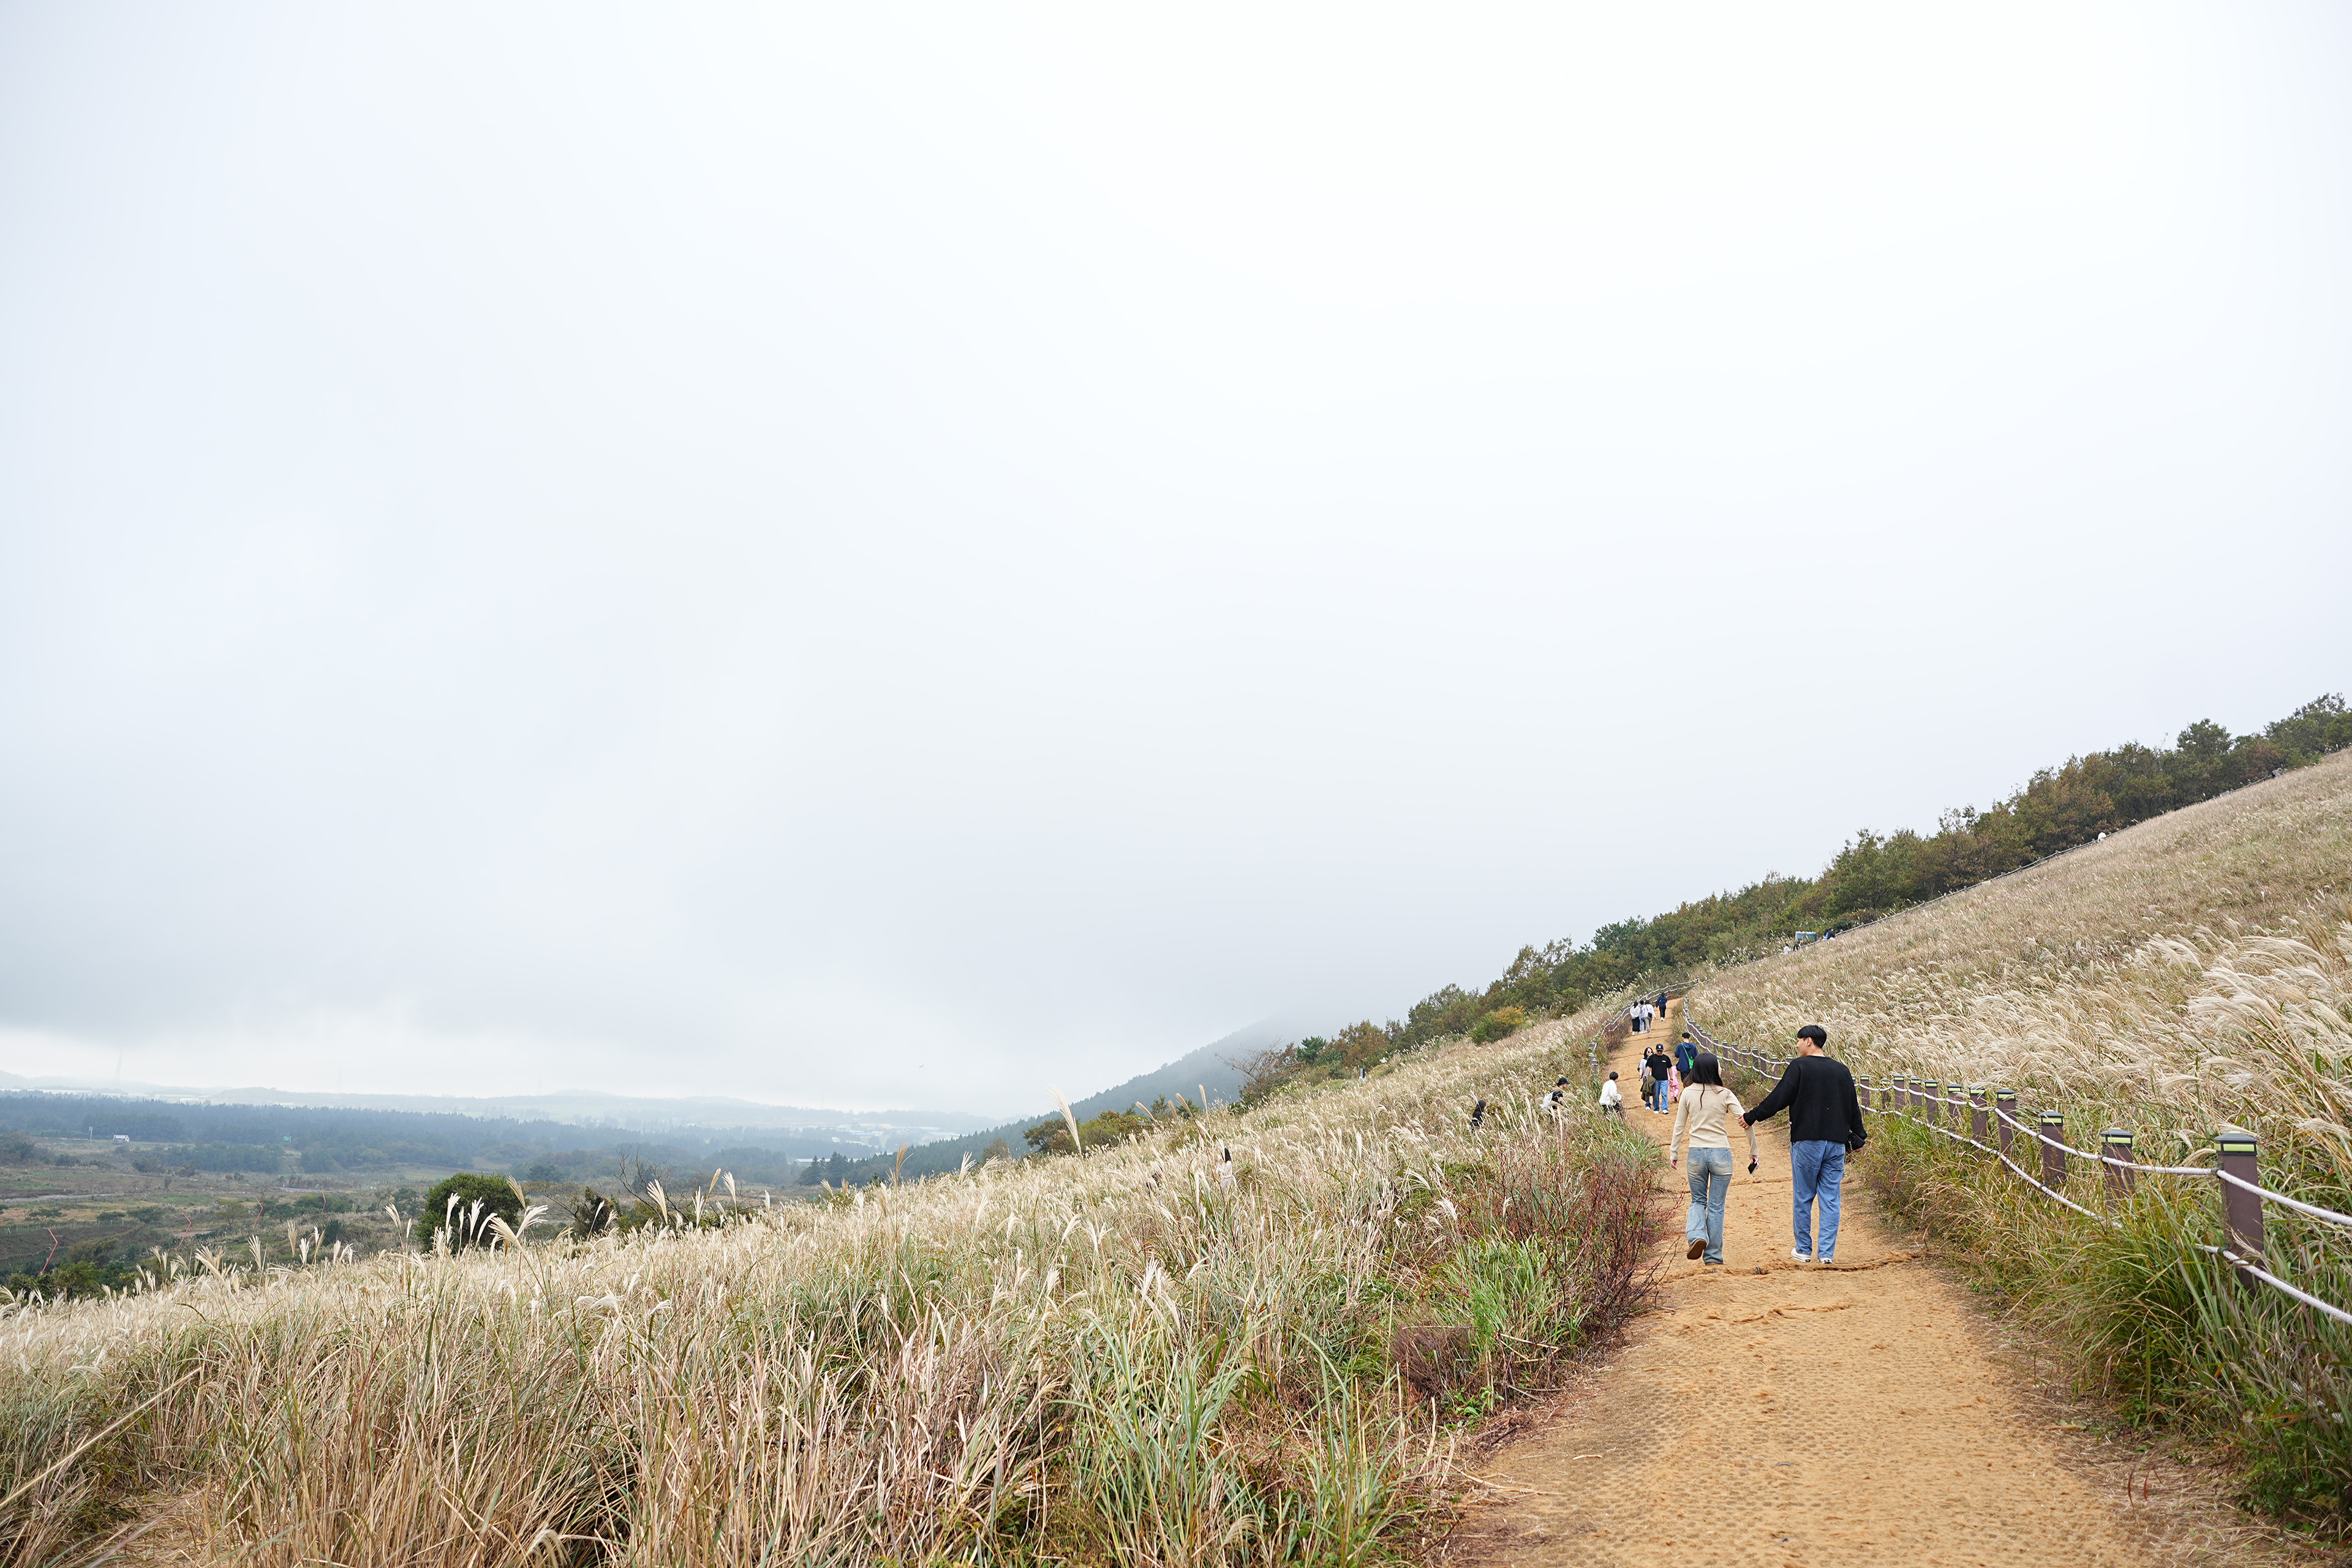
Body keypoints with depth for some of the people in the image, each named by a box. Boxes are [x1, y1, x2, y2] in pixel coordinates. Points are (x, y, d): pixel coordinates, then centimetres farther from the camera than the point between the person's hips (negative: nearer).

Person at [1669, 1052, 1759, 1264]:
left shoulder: (1688, 1093, 0)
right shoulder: (1725, 1095, -6)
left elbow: (1679, 1127, 5)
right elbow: (1746, 1122, -9)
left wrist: (1674, 1153, 14)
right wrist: (1753, 1151, 2)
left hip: (1696, 1153, 1)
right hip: (1721, 1154, -1)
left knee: (1698, 1200, 19)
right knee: (1716, 1206, 9)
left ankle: (1696, 1236, -8)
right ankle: (1713, 1255, 13)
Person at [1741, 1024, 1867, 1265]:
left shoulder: (1800, 1067, -7)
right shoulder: (1841, 1070, 9)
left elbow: (1778, 1099, -9)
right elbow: (1853, 1107, 15)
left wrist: (1752, 1117, 0)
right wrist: (1857, 1137, 26)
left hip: (1806, 1143, -4)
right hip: (1836, 1145, 4)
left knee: (1803, 1198, 6)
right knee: (1830, 1200, 6)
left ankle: (1804, 1250, 13)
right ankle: (1827, 1253, 7)